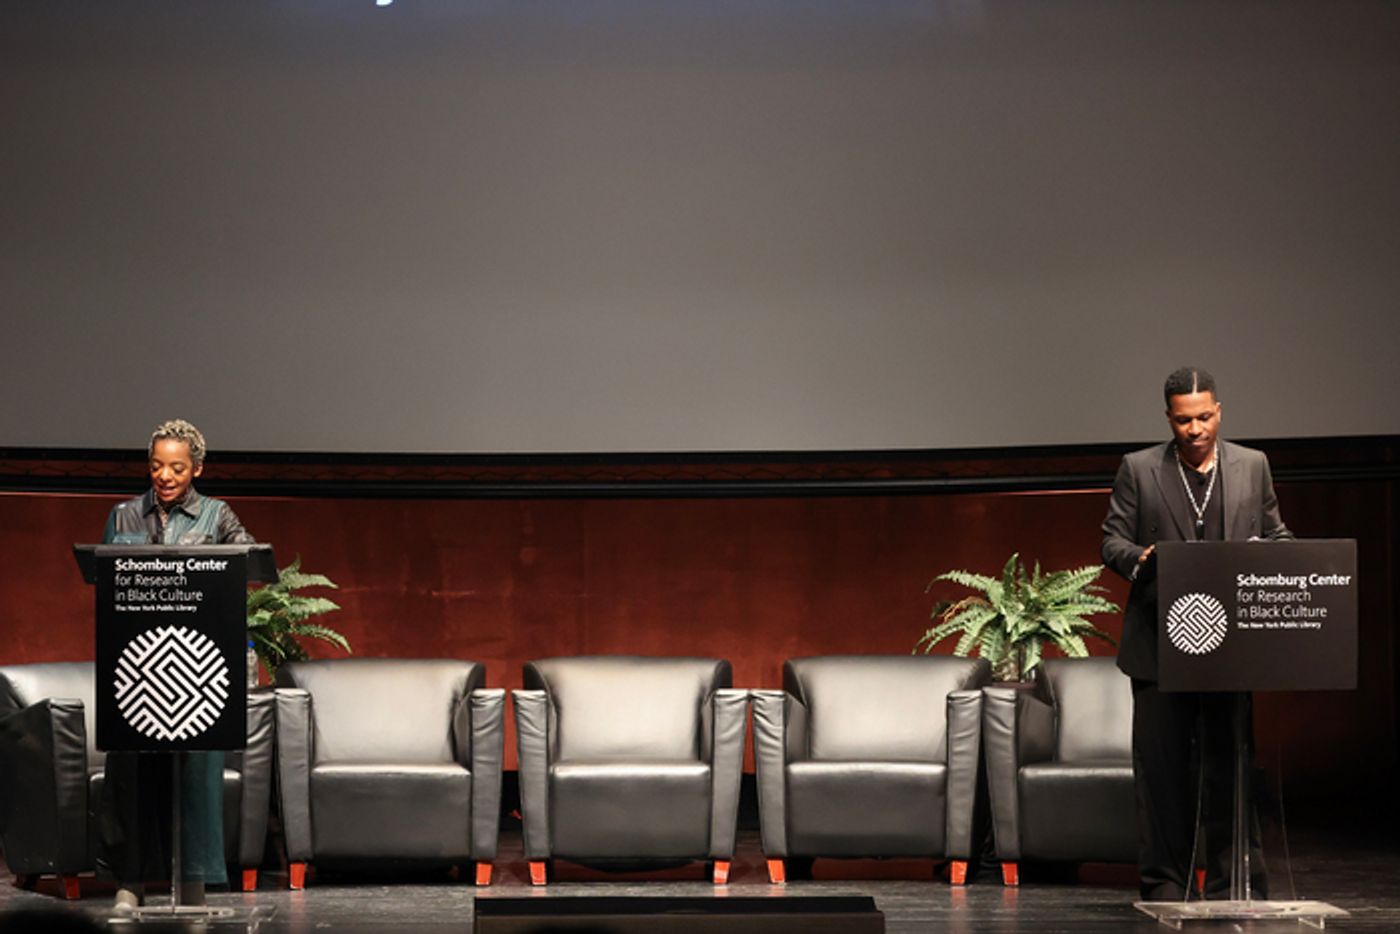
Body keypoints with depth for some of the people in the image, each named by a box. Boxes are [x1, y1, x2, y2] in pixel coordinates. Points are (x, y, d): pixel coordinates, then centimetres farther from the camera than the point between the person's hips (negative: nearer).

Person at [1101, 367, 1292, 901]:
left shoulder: (1252, 466, 10)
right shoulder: (1138, 470, 3)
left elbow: (1274, 535, 15)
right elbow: (1112, 541, 3)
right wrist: (1140, 558, -19)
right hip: (1160, 642, -1)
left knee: (1229, 763, 2)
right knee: (1162, 765, 1)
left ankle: (1235, 886, 7)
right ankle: (1164, 883, 8)